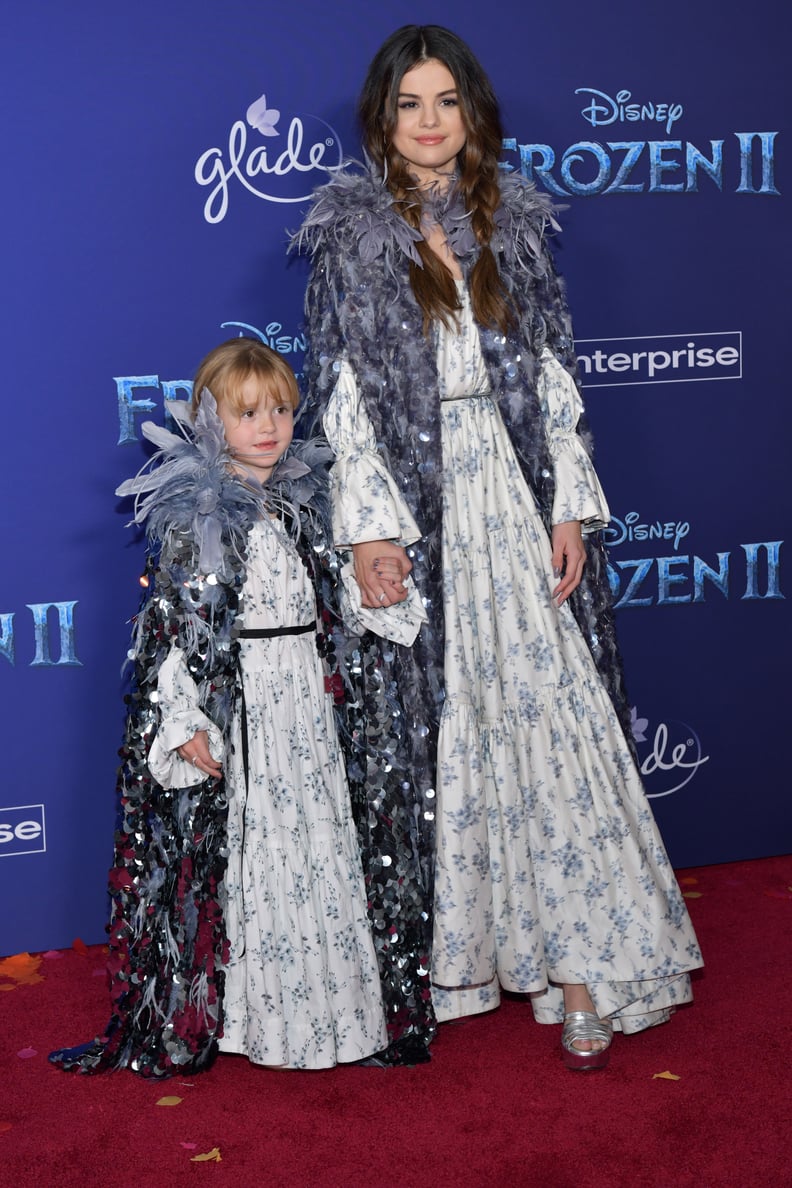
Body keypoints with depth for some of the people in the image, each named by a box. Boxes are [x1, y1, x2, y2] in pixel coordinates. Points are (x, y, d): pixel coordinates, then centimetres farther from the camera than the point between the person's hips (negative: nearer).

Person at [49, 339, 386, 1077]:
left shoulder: (301, 500, 9)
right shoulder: (195, 515, -11)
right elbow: (168, 622, -14)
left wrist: (326, 674, 15)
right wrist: (183, 719, -18)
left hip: (302, 701, 6)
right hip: (229, 700, -6)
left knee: (314, 842, 9)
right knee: (233, 843, -1)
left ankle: (315, 996, 22)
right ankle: (228, 1013, 11)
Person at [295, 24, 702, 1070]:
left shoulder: (514, 224, 9)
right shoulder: (351, 238, 1)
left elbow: (554, 376, 8)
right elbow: (340, 394, -4)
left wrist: (572, 507, 1)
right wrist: (368, 527, -12)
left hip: (516, 501, 2)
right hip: (415, 509, -2)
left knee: (550, 719, -2)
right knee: (436, 724, 3)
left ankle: (579, 962, 3)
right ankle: (447, 946, 16)